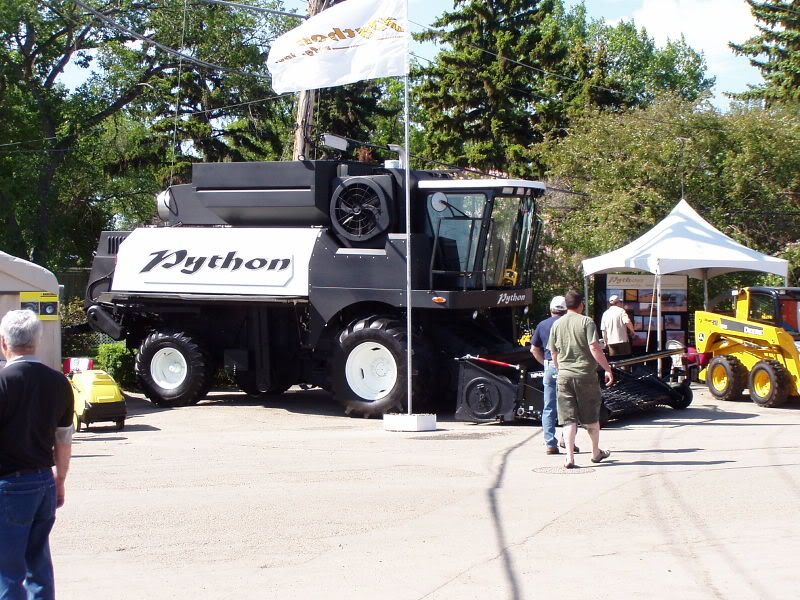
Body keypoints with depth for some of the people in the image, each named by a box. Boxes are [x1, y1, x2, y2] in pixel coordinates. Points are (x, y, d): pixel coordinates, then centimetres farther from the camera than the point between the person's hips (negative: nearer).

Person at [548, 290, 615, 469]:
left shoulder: (557, 324, 6)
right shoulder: (586, 322, -7)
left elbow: (554, 354, 12)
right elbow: (594, 348, -14)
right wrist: (608, 369, -8)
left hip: (564, 376, 3)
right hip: (586, 374, -3)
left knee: (568, 418, 2)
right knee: (591, 417, 13)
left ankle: (570, 457, -8)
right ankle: (596, 452, 26)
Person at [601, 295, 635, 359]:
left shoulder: (605, 314, 9)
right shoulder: (621, 311, -4)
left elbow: (603, 330, 9)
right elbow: (627, 322, -20)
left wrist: (606, 342, 18)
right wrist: (632, 331, -4)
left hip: (611, 342, 4)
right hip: (622, 340, -4)